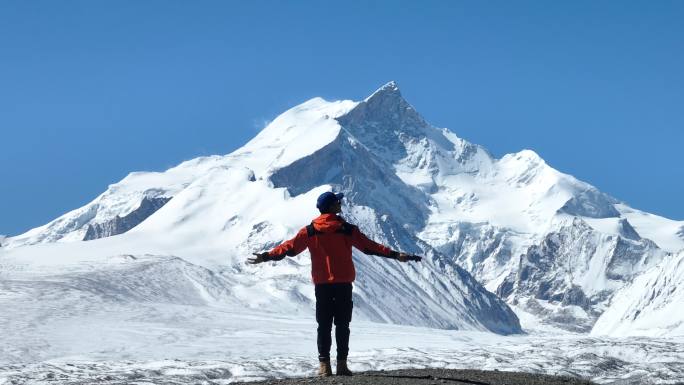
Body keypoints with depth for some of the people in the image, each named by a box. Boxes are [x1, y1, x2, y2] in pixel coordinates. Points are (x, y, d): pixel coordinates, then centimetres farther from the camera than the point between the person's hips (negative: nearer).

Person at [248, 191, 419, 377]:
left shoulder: (310, 230, -1)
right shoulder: (347, 229, -4)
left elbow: (290, 247, -1)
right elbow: (369, 246, -5)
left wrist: (266, 256, 8)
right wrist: (395, 255, -1)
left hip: (322, 283, 1)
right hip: (344, 283, -1)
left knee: (324, 325, 5)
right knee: (342, 324, 5)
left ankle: (324, 365, -2)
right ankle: (342, 365, 2)